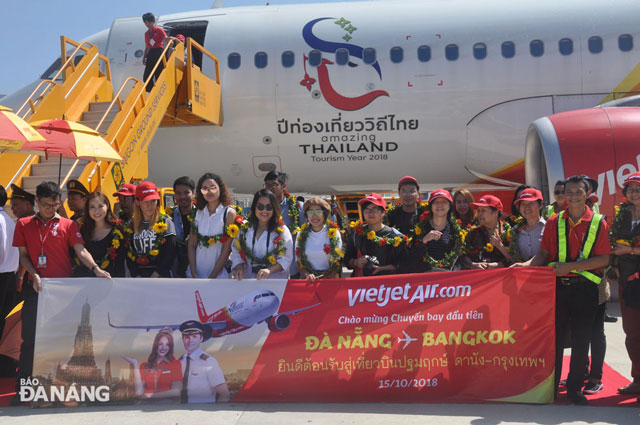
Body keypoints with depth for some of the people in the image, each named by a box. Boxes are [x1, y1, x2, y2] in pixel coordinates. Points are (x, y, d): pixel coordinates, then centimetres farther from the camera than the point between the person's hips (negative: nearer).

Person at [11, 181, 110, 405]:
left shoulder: (68, 225, 3)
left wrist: (95, 269, -23)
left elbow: (81, 250, -6)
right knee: (30, 338, 1)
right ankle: (22, 388, 10)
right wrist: (34, 275, -9)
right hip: (36, 287, 1)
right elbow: (23, 255, 9)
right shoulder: (24, 224, 9)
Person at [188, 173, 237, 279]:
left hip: (218, 275, -3)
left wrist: (211, 277, -13)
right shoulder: (198, 213, 4)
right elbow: (191, 245, 3)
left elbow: (226, 250, -11)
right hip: (196, 272, 3)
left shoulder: (229, 213, -8)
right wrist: (194, 274, -7)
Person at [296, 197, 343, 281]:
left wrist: (329, 279, -9)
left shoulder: (334, 233, 3)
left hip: (329, 278, -1)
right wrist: (307, 275, -8)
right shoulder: (301, 234, 8)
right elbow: (299, 260, 9)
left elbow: (337, 260, 4)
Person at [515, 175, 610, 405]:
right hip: (557, 285, 2)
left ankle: (575, 388, 21)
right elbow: (544, 253, 9)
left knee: (581, 340, 6)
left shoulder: (599, 222, -1)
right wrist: (526, 265, -10)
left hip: (585, 288, -2)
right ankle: (550, 386, 19)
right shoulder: (554, 222, 7)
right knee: (554, 336, 6)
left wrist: (570, 266, -16)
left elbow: (605, 258, -7)